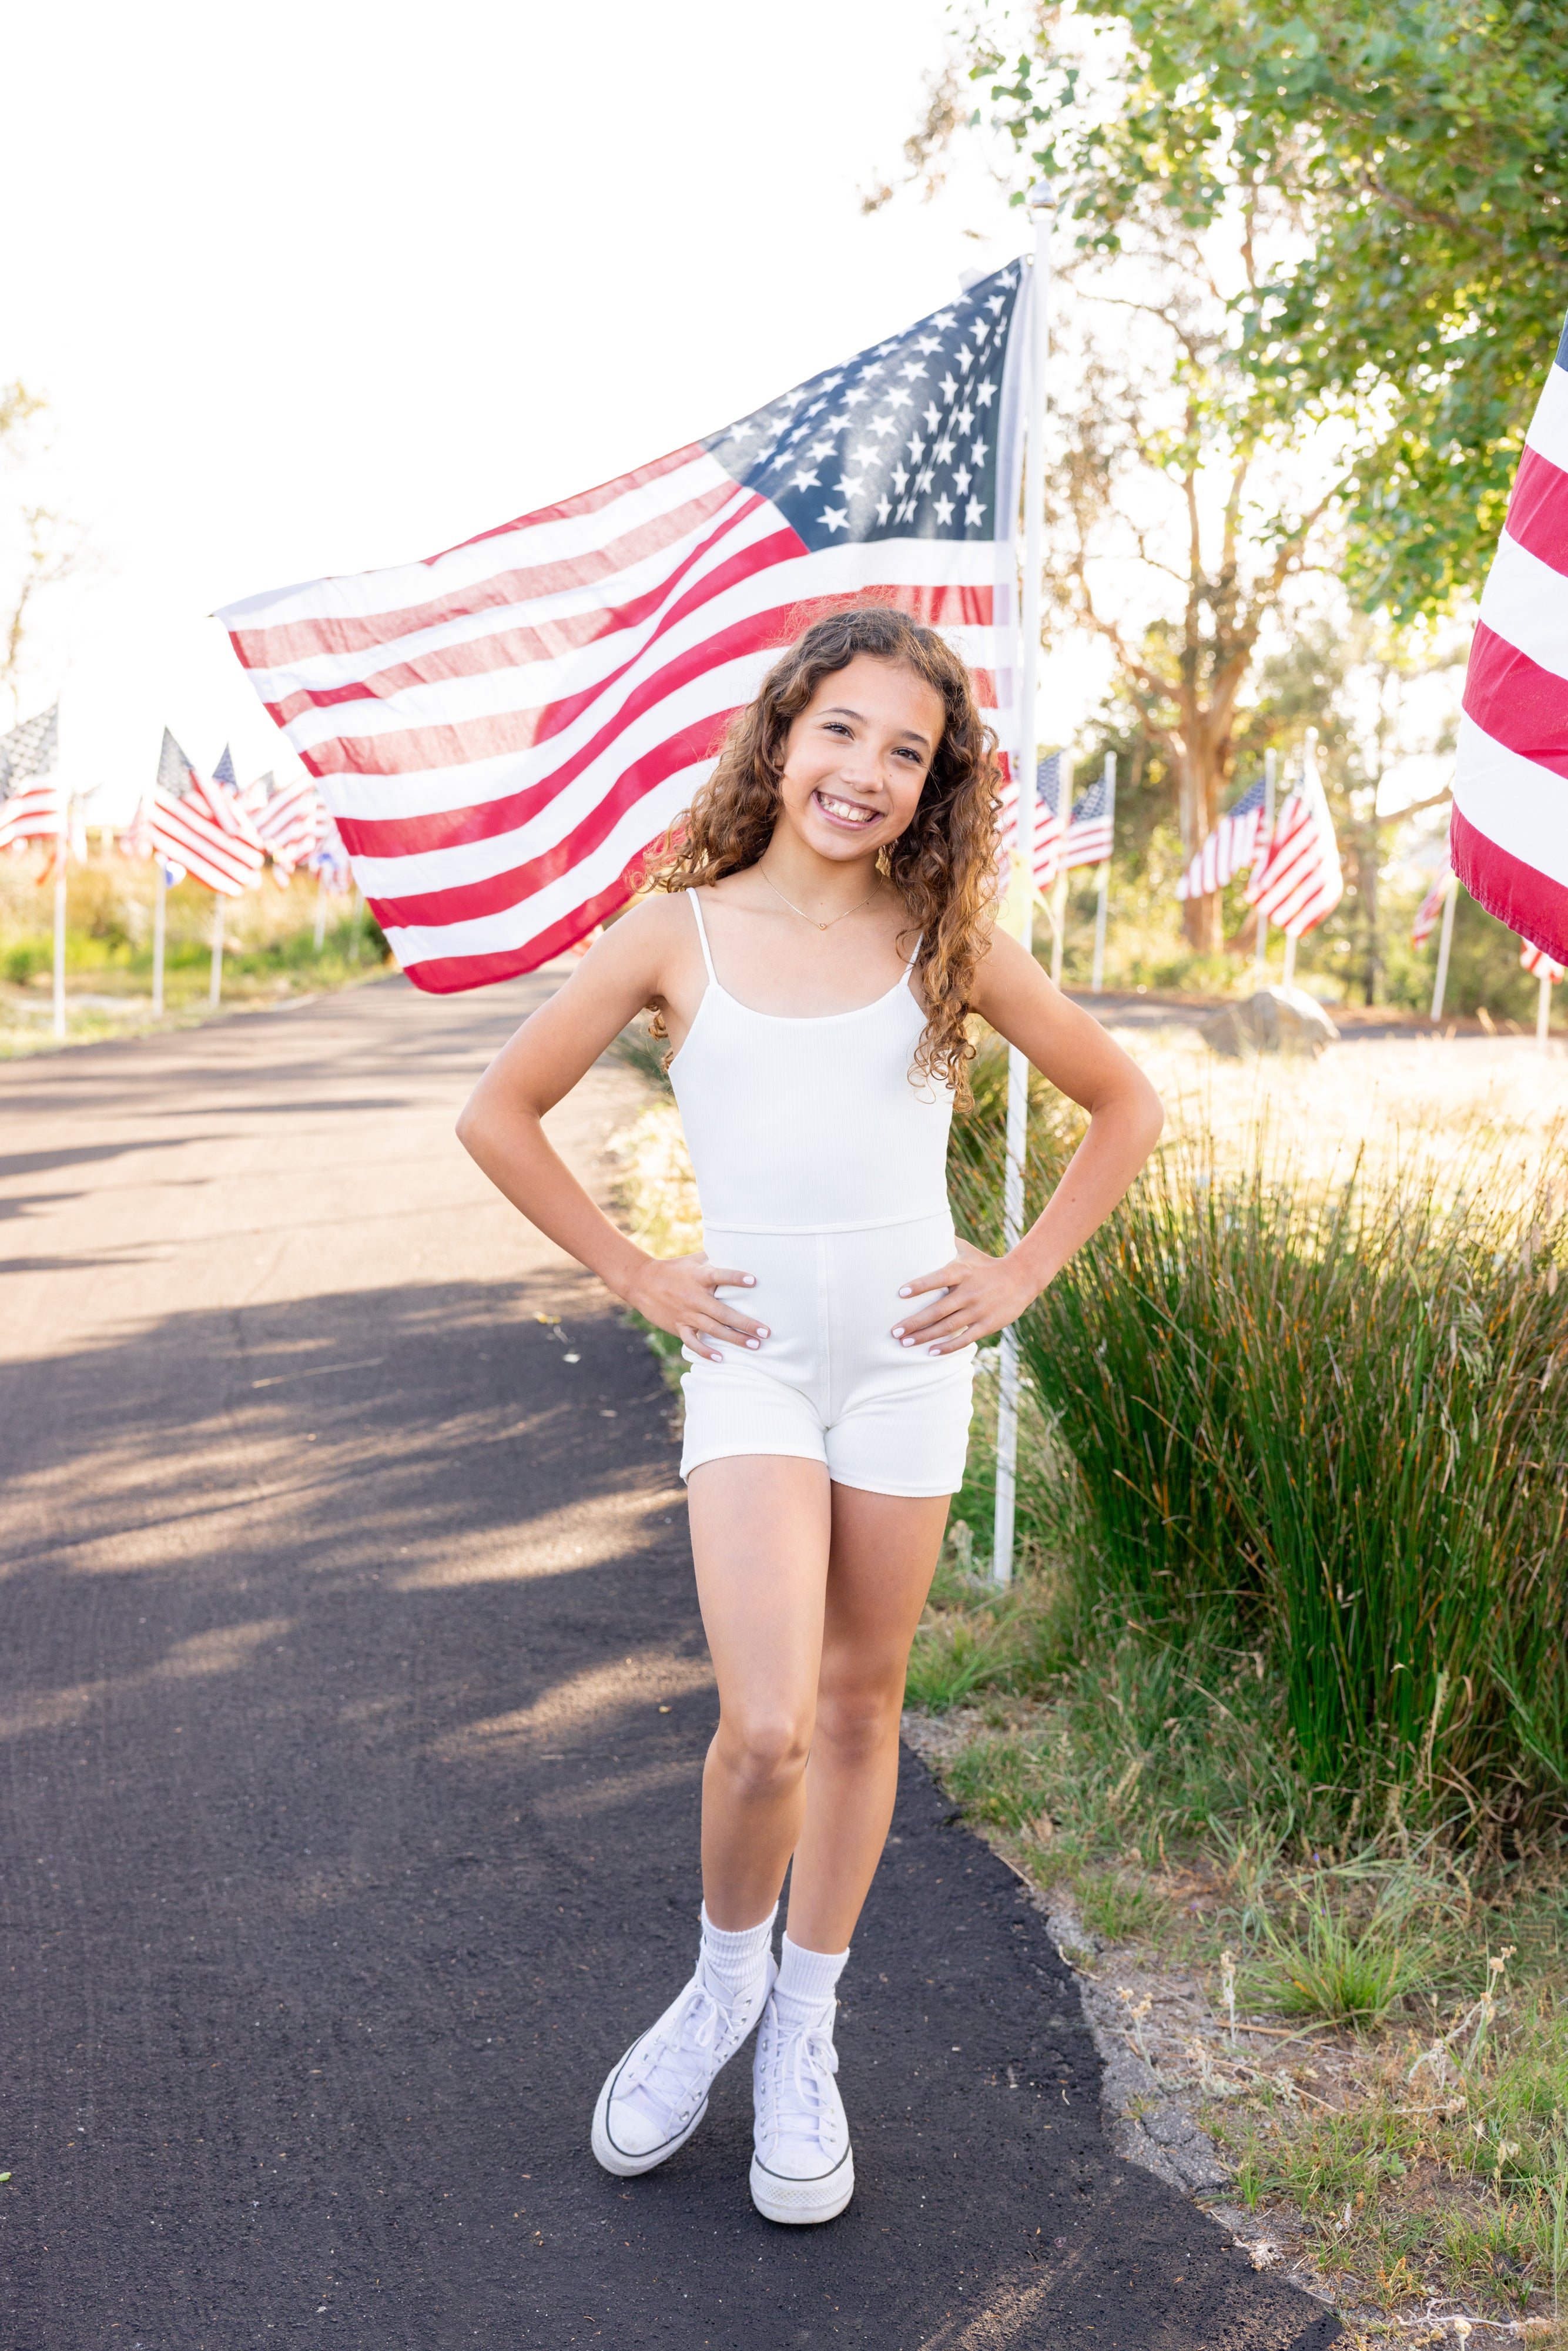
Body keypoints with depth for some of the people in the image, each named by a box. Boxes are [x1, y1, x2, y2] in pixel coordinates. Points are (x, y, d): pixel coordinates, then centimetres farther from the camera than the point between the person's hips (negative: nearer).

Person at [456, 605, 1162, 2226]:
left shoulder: (949, 942, 1)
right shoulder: (679, 935, -2)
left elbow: (1124, 1106, 11)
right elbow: (500, 1115, 6)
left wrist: (1020, 1276, 3)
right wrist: (634, 1276, 1)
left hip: (908, 1356, 2)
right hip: (750, 1358, -1)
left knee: (858, 1706, 11)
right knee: (764, 1727, -13)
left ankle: (804, 2034, 30)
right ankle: (725, 1974, 19)